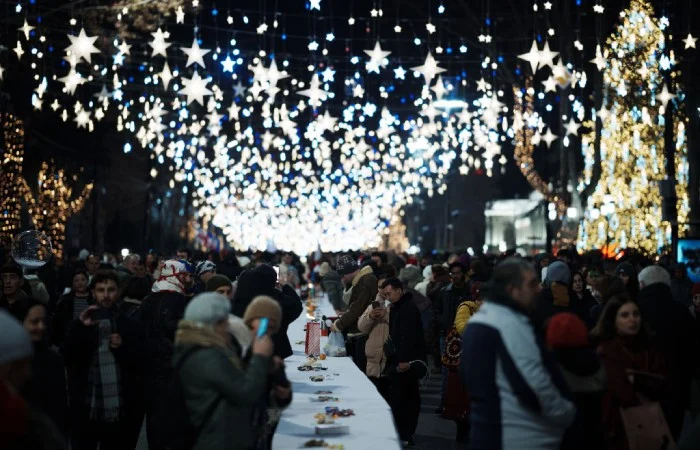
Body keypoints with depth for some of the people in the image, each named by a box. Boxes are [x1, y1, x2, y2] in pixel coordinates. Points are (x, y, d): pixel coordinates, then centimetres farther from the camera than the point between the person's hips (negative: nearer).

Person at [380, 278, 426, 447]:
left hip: (406, 361, -10)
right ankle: (406, 434, 19)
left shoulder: (408, 308, -15)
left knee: (399, 398, -9)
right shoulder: (399, 307, 18)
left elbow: (408, 336, -24)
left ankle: (403, 435, -4)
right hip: (406, 359, 10)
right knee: (409, 397, 13)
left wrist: (403, 360, -27)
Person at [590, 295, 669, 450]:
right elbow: (624, 395, -16)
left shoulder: (650, 348, 6)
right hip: (621, 427, -5)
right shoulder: (606, 351, -12)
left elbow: (663, 385, -3)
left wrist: (637, 379, -13)